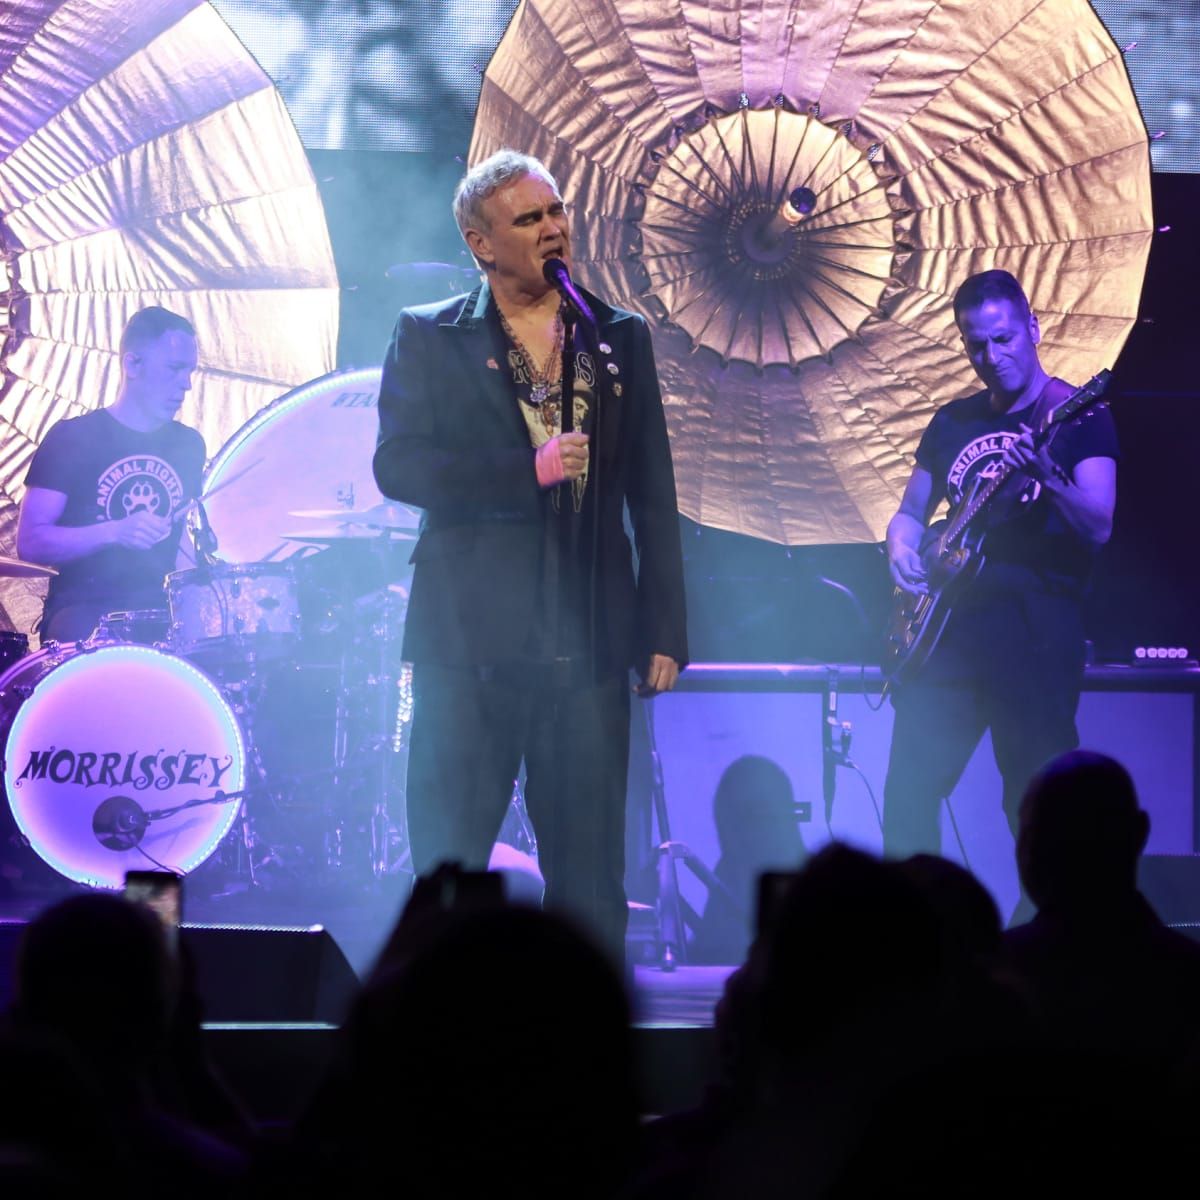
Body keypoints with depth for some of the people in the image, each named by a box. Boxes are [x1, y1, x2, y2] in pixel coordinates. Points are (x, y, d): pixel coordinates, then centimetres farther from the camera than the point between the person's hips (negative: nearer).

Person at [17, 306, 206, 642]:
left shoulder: (188, 445, 14)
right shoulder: (72, 438, 0)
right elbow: (30, 541, -7)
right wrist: (115, 532, -21)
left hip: (163, 608, 5)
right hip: (82, 608, -5)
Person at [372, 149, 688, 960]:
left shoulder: (621, 339, 12)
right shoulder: (429, 338, 6)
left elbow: (654, 497, 11)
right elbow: (398, 465, -6)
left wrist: (665, 633, 5)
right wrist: (529, 471, -15)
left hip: (588, 641, 2)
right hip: (468, 639, -2)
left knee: (589, 870, 3)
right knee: (447, 866, -1)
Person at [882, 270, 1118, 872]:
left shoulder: (1079, 417, 0)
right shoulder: (953, 421, 16)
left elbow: (1098, 529, -12)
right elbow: (911, 512, 25)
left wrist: (1048, 475, -31)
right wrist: (903, 546, 1)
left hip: (1036, 623, -5)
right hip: (948, 622, 5)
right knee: (908, 793, -1)